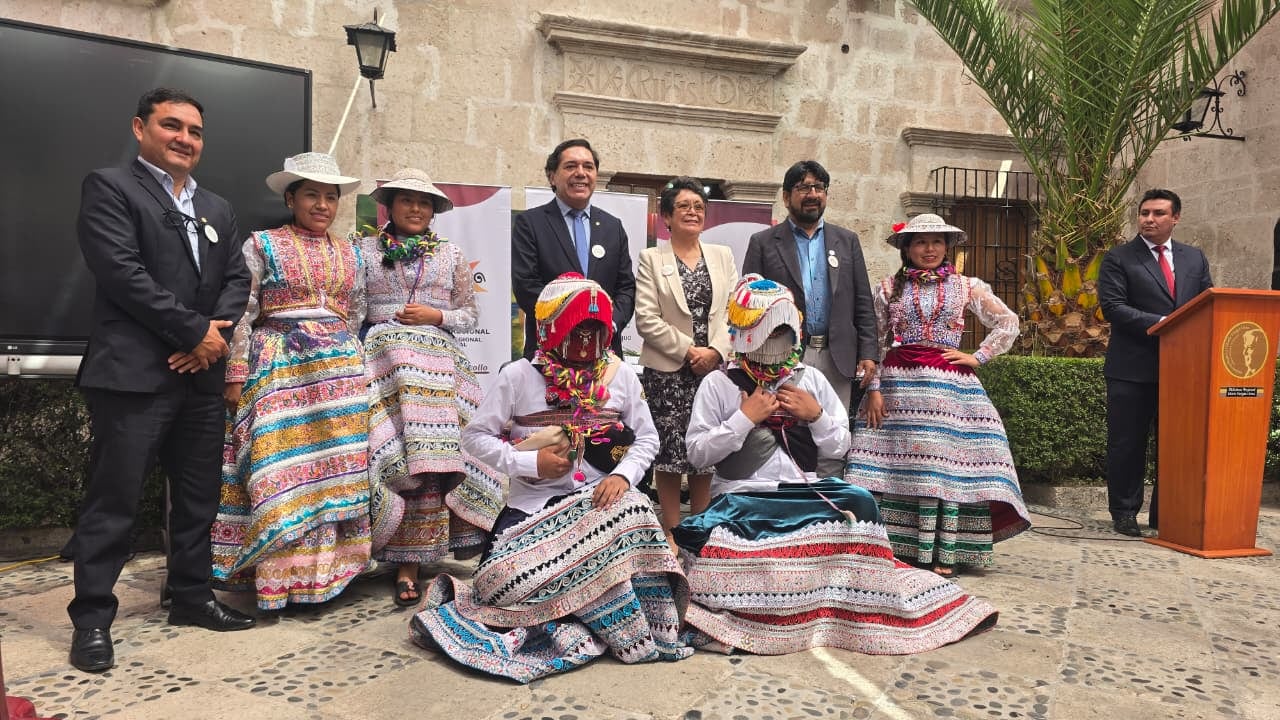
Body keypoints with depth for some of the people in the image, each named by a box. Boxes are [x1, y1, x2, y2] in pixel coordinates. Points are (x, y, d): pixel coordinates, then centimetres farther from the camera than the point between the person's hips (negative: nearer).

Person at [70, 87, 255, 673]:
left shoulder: (217, 209, 19)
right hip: (133, 374, -6)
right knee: (114, 500, -1)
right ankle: (92, 618, 10)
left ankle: (191, 596, 26)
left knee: (199, 495, 12)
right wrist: (196, 331, -13)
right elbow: (122, 273, -13)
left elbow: (237, 278, 12)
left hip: (201, 374, 7)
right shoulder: (110, 188, -1)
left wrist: (217, 332, -7)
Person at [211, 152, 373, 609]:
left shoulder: (351, 253, 15)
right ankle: (284, 574, 3)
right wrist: (237, 376, -8)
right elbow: (241, 314, -2)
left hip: (341, 369, 4)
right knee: (282, 469, -6)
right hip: (279, 367, -4)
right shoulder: (262, 245, 3)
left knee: (338, 465, 2)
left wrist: (353, 363, 13)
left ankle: (329, 565, 12)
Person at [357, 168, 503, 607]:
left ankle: (409, 564, 2)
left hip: (437, 363, 1)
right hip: (382, 361, -1)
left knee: (429, 459, -8)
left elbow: (470, 314, 14)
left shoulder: (451, 254, 15)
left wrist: (437, 316, -4)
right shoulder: (366, 250, 12)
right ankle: (408, 562, 0)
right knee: (393, 454, -11)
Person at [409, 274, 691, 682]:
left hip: (600, 501, 0)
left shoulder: (621, 376, 4)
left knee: (633, 512, -34)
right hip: (533, 506, 0)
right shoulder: (519, 376, -2)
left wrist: (623, 474, -13)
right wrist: (529, 463, -14)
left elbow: (647, 438, 7)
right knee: (501, 580, -24)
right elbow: (475, 436, 0)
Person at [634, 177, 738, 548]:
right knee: (670, 450, 0)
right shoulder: (651, 259, 3)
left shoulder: (723, 255, 12)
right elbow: (647, 319, -6)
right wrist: (688, 351, -11)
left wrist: (715, 351, -10)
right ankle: (673, 531, 11)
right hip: (667, 371, -3)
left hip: (713, 366, 3)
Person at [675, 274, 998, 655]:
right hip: (741, 495, -3)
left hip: (805, 492, 4)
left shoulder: (812, 379, 11)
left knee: (859, 504, -22)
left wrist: (817, 416, -6)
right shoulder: (719, 384, 1)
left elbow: (839, 448, 13)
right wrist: (744, 418, -12)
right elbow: (697, 452, -5)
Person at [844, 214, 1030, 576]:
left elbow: (1008, 323, 13)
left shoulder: (965, 286, 9)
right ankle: (897, 546, 7)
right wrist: (873, 389, -2)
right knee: (898, 463, -2)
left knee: (947, 463, -3)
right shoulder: (890, 287, 8)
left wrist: (978, 357, 3)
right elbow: (875, 342, 6)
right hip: (897, 384, 0)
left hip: (948, 385, 0)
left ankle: (944, 553, 4)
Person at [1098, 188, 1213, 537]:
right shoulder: (1118, 258, -1)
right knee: (1127, 443, 3)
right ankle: (1124, 512, 15)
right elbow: (1112, 306, -11)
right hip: (1133, 368, -4)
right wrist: (1160, 323, -19)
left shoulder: (1195, 258, 13)